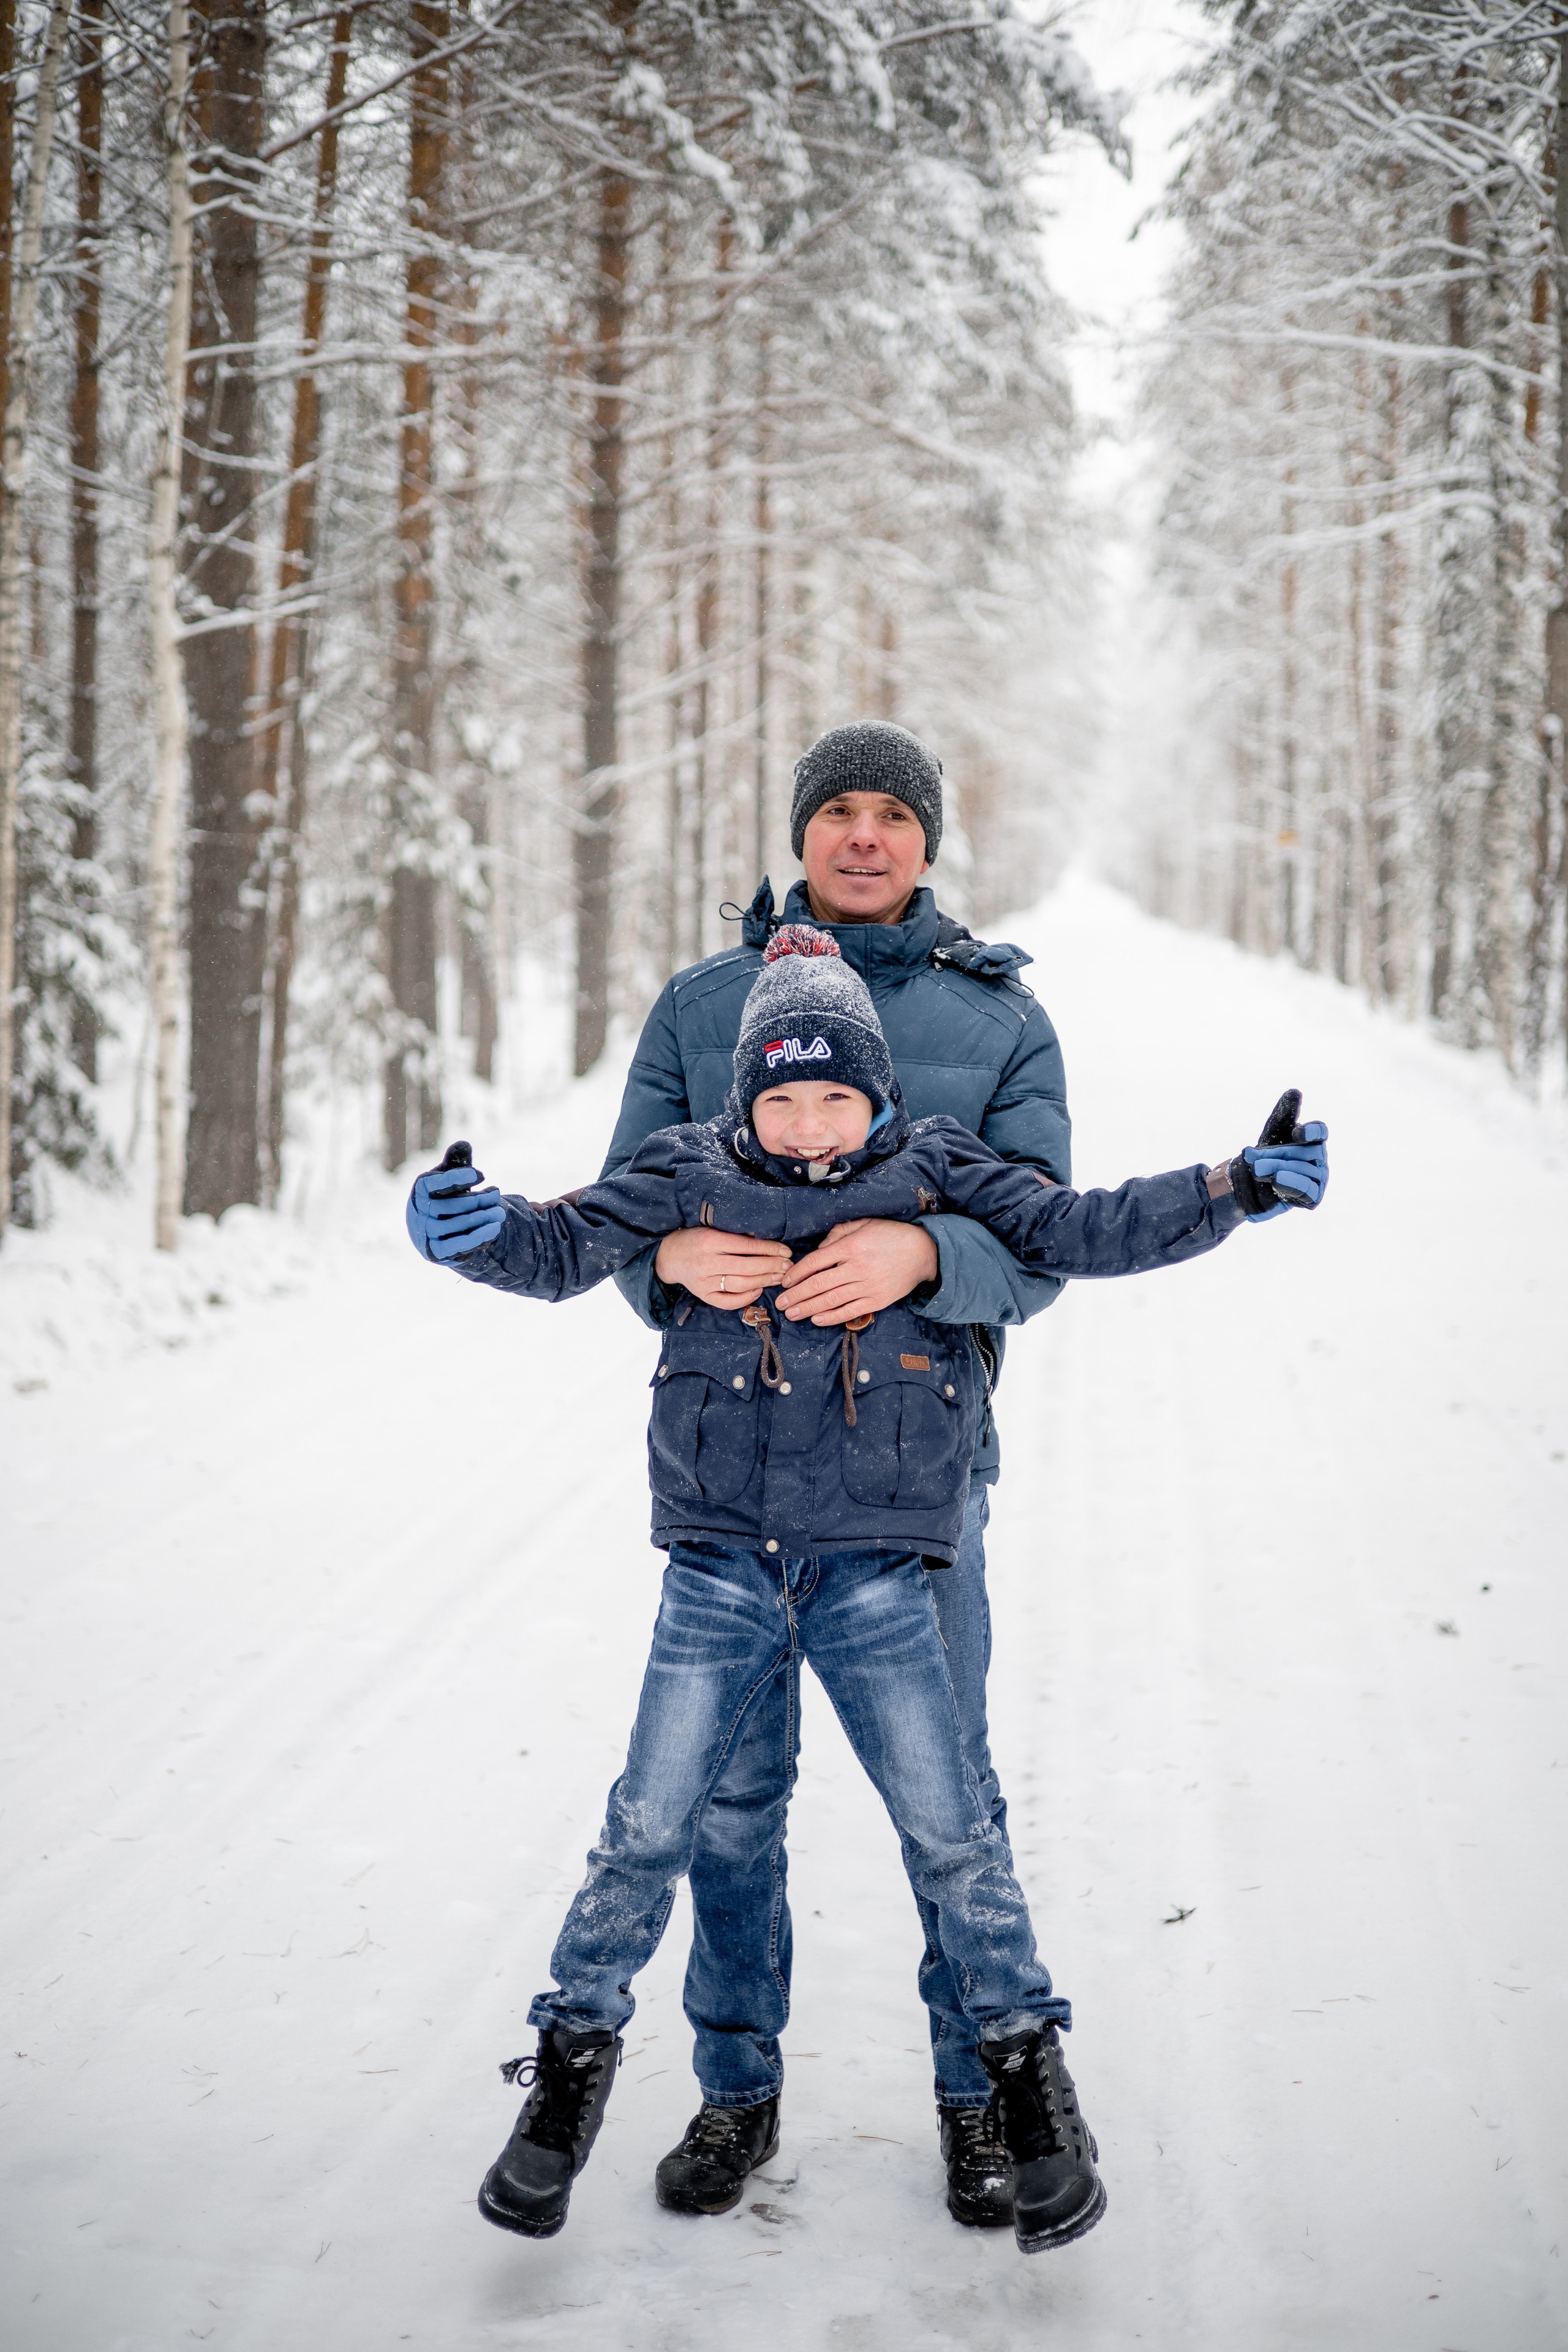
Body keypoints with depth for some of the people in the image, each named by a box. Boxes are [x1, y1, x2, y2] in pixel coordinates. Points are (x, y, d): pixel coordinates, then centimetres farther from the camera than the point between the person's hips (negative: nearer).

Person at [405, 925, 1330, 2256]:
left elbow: (1080, 1232, 2)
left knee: (949, 1830, 2)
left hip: (875, 1574, 0)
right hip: (719, 1568, 0)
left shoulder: (934, 1172, 3)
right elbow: (566, 1252, -3)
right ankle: (573, 2063, 20)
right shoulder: (691, 1176, 2)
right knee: (650, 1828, 4)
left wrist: (1234, 1191, -8)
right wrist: (475, 1234, -25)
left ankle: (1027, 2069, 19)